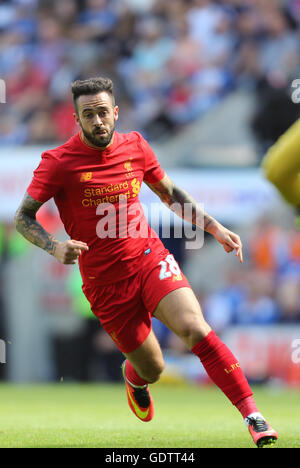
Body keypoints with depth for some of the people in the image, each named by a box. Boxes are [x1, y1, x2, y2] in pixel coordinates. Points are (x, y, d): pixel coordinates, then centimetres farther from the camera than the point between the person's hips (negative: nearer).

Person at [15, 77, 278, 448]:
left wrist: (215, 228, 11)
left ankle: (253, 415, -24)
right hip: (105, 283, -2)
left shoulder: (135, 146, 3)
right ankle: (133, 377, 44)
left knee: (196, 329, -23)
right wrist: (55, 247, -25)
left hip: (151, 260, 2)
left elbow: (169, 193, 18)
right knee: (152, 368, 3)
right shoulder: (58, 162, -9)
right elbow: (22, 217, -6)